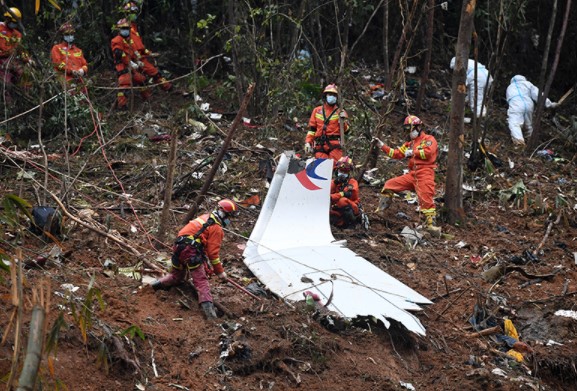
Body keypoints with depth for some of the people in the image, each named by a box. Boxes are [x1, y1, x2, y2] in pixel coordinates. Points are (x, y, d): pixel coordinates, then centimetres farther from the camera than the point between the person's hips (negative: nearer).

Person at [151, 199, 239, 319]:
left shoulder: (205, 217, 22)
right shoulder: (217, 229, -4)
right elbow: (213, 252, -7)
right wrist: (220, 271, 1)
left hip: (178, 247, 8)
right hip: (191, 251, -8)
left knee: (177, 275, 28)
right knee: (201, 280, -11)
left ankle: (159, 284, 13)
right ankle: (207, 306, -26)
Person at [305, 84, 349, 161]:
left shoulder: (340, 112, 13)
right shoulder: (317, 111, 20)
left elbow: (346, 130, 8)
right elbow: (312, 129, 20)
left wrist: (343, 120, -9)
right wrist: (308, 142, 10)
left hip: (334, 144, -2)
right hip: (320, 145, 2)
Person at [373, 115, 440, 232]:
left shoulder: (429, 139, 4)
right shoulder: (410, 144, 26)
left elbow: (428, 152, -16)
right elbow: (396, 153, 24)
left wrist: (412, 152, -6)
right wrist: (382, 145, 18)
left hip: (425, 173, -7)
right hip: (412, 174, 8)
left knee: (426, 199, -19)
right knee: (389, 185, 5)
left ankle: (431, 223, -18)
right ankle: (381, 209, 11)